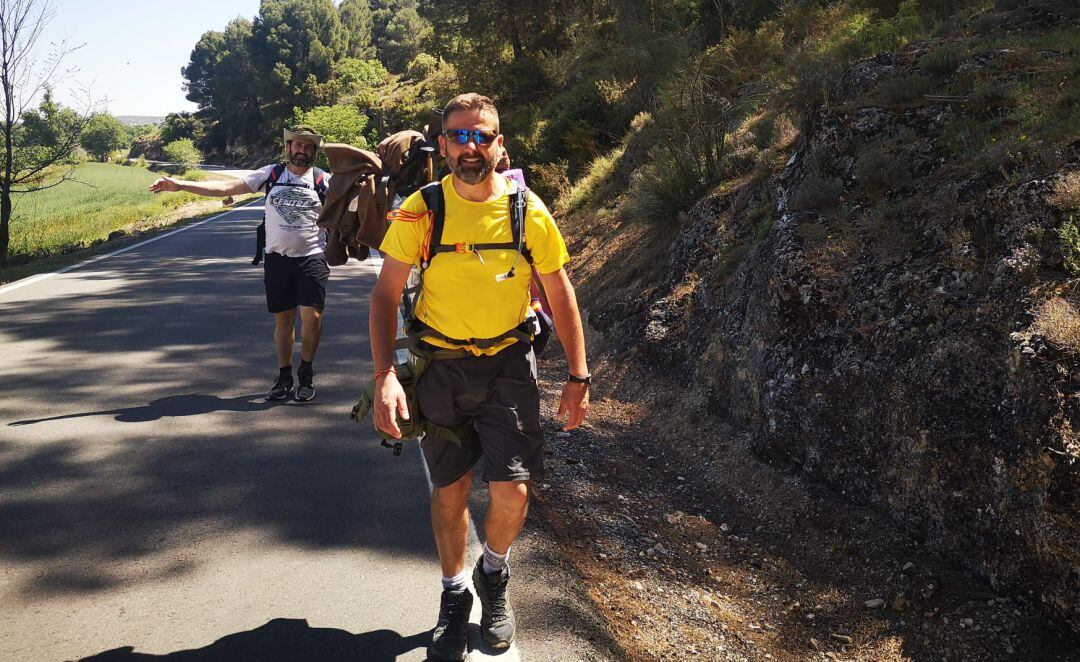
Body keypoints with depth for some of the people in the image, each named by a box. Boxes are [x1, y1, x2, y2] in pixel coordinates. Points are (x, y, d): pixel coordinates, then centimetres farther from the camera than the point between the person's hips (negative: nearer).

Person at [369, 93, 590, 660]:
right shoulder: (420, 211, -10)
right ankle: (455, 597, 34)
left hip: (507, 364, 0)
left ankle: (494, 574, 26)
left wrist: (577, 376, 0)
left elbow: (560, 293, 1)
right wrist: (385, 375, -20)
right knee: (450, 490, 10)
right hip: (440, 364, 0)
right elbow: (386, 294, -7)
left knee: (512, 492, -8)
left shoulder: (527, 210, -8)